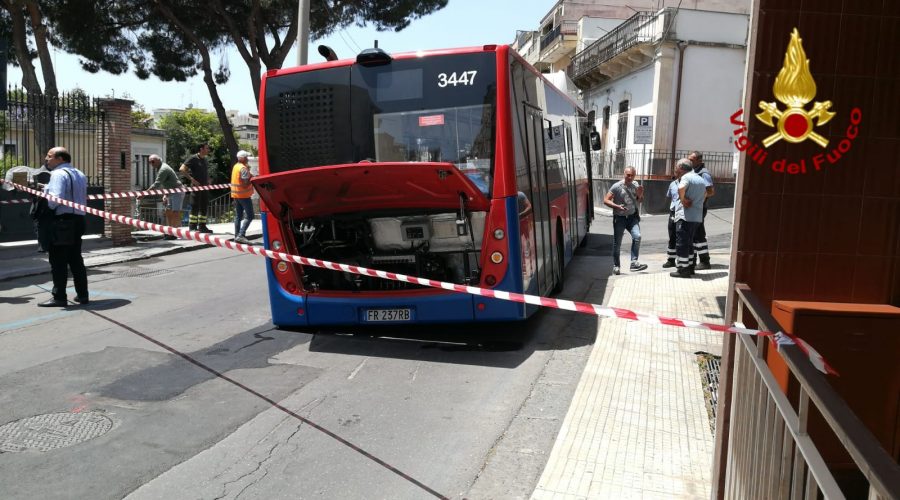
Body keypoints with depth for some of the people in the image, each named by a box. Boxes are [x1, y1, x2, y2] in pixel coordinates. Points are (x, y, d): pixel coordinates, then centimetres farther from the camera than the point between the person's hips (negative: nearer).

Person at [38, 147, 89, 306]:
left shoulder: (58, 174, -10)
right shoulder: (80, 175, 17)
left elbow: (56, 199, -20)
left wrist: (45, 205, -4)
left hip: (62, 221, -9)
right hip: (78, 220, 9)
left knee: (58, 261, -3)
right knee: (76, 259, 13)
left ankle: (59, 298, -1)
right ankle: (82, 295, 15)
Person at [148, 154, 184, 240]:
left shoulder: (163, 169, -18)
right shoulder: (162, 168, 15)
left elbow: (156, 185, -24)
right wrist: (165, 195, 12)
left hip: (177, 192, -11)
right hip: (172, 193, 11)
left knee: (175, 213, -11)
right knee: (168, 213, 10)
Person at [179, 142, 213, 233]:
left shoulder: (204, 160, 15)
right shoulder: (193, 158, -9)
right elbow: (182, 169, -16)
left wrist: (208, 181, 12)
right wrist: (192, 179, -19)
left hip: (205, 187, 8)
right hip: (196, 186, -8)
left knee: (204, 207, 10)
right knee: (195, 207, -4)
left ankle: (202, 226, 17)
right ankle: (192, 227, 2)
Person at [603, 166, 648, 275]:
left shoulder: (635, 185, 5)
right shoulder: (617, 186, -11)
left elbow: (639, 201, 18)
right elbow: (606, 200, -12)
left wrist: (640, 195, -5)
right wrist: (617, 206, -26)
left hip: (632, 217, 3)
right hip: (619, 218, -3)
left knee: (637, 236, -19)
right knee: (617, 243, 4)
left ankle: (634, 263, -17)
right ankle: (616, 266, 19)